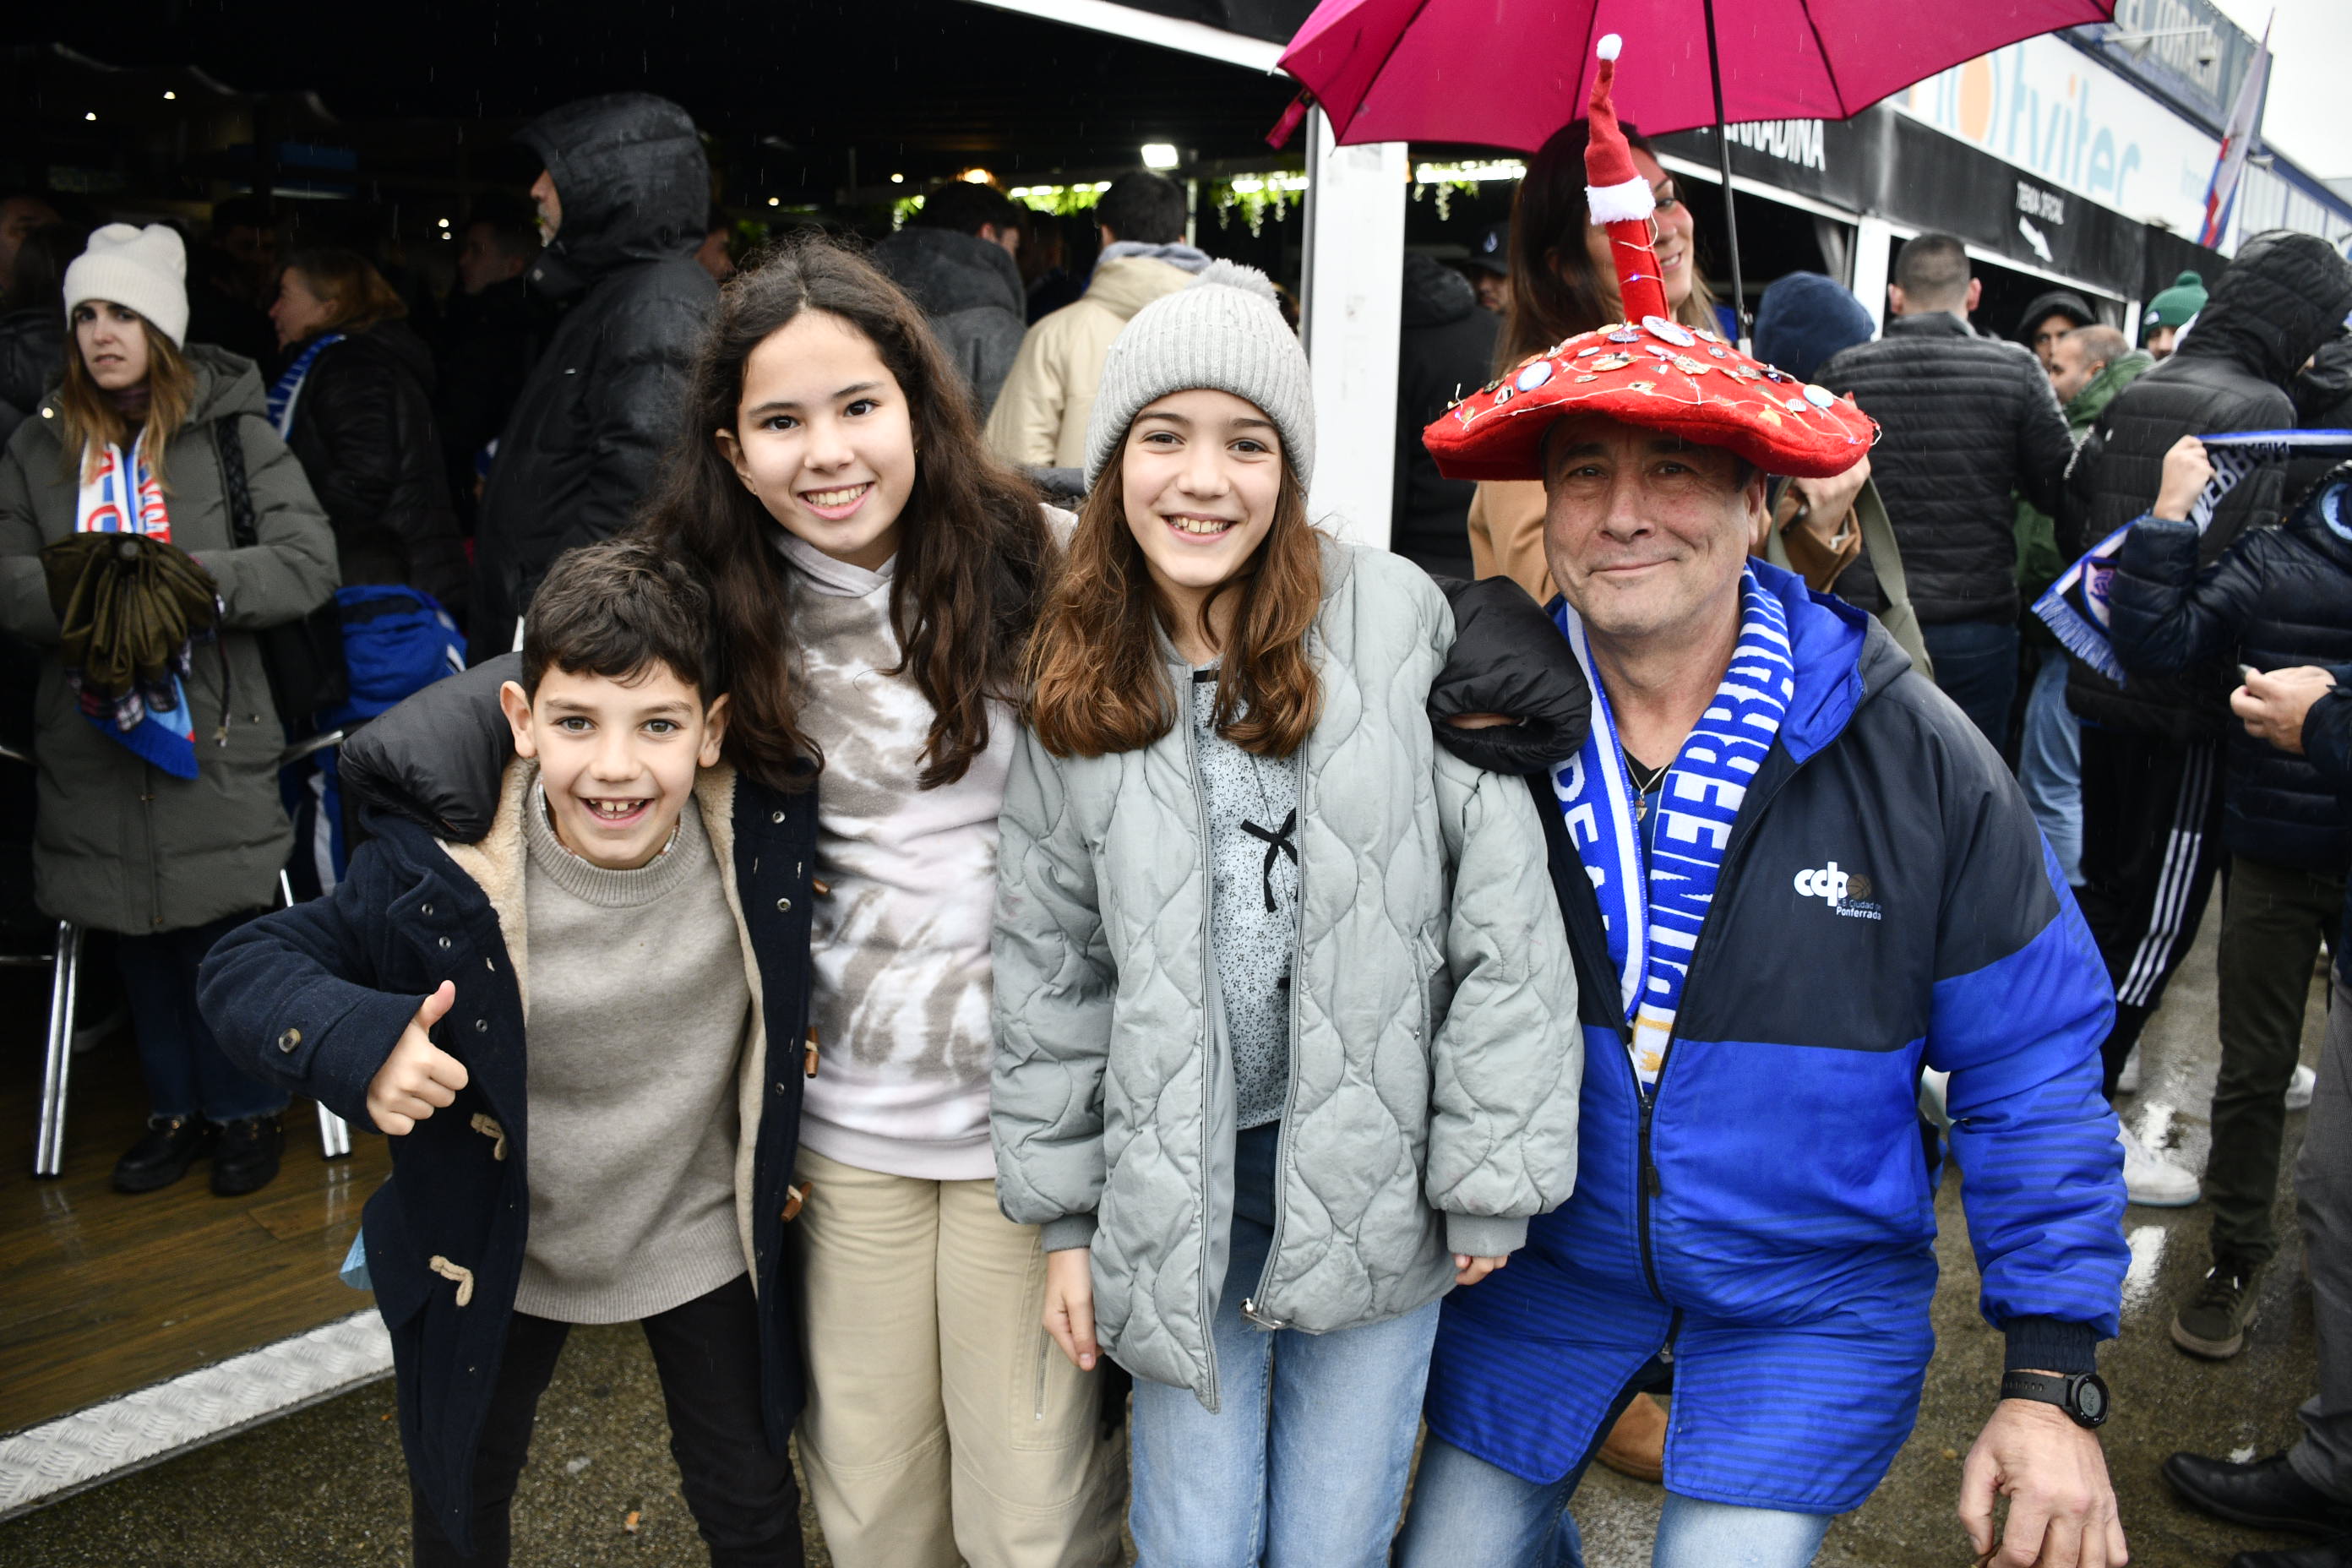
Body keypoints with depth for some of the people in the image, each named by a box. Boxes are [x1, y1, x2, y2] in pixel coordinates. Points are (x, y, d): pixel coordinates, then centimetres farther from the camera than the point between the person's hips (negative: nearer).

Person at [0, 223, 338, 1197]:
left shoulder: (233, 431, -1)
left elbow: (309, 564, -8)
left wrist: (197, 576, -20)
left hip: (216, 726, -4)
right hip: (94, 731, 4)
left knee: (226, 926, 2)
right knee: (136, 932, 12)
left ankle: (246, 1111, 20)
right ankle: (175, 1108, 29)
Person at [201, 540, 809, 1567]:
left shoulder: (762, 829, -23)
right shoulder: (442, 870, -27)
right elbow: (243, 970, -17)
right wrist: (357, 1040, -37)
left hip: (702, 1236, 1)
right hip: (492, 1246, 0)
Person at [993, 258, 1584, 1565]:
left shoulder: (1396, 621, -11)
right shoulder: (1082, 684, 0)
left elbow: (1502, 918, -9)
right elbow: (1051, 959, 6)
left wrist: (1490, 1177, -7)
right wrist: (1065, 1213, 7)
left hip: (1375, 1168, -2)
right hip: (1176, 1186, 2)